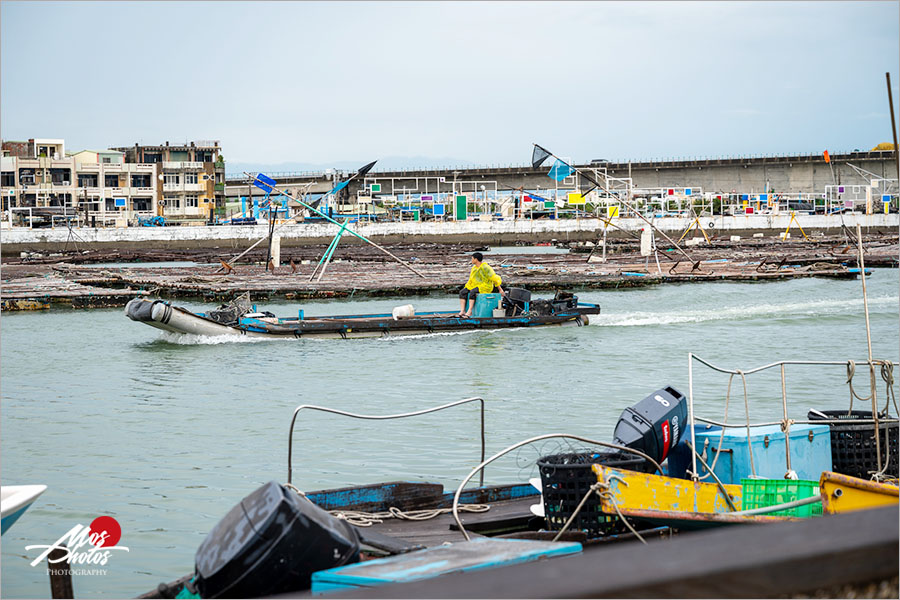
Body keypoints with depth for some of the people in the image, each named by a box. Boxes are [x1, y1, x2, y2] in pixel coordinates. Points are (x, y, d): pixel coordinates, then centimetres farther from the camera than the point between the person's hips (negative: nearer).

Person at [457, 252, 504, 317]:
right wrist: (466, 287, 8)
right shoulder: (474, 268, 10)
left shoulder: (485, 268, -15)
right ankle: (462, 311, -24)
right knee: (462, 292, -14)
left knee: (472, 292, -35)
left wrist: (500, 289, -9)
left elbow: (494, 278, -12)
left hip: (485, 287, -8)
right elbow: (471, 280, 18)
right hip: (476, 286, 8)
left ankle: (469, 312, -35)